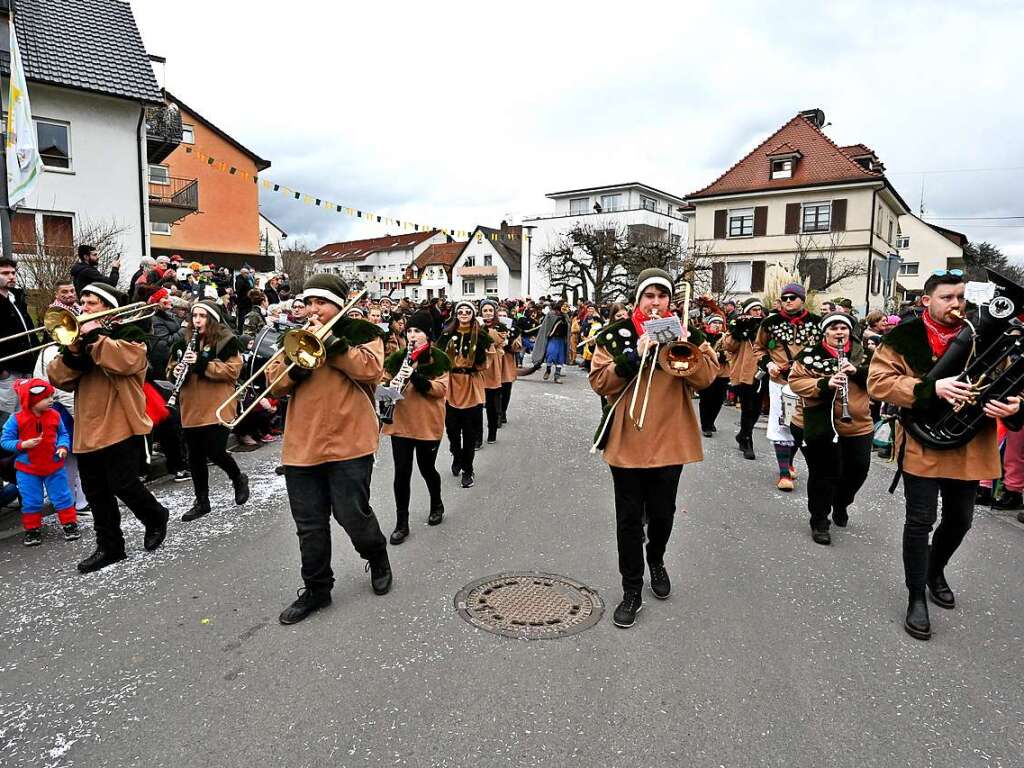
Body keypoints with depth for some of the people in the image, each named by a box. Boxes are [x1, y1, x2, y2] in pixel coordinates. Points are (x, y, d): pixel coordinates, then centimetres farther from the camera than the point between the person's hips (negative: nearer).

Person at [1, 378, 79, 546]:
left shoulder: (54, 416, -4)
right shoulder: (16, 419, -11)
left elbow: (63, 434, 7)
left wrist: (63, 447, -11)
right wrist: (23, 445, -22)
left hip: (54, 467, 1)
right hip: (27, 469, -1)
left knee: (63, 497, 6)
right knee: (30, 502, 8)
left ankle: (70, 525, 17)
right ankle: (32, 530, 23)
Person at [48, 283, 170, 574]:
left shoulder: (130, 333, -1)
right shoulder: (80, 334, 18)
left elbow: (125, 360, -24)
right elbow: (59, 380, 7)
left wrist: (95, 337, -17)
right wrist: (72, 353, -10)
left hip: (120, 427, -7)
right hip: (87, 430, 7)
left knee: (123, 485, -7)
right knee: (96, 494, 10)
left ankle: (156, 518, 19)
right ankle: (109, 546, 20)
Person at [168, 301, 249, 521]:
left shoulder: (227, 341, -4)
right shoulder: (184, 341, 12)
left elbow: (233, 370, -13)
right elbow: (171, 366, 18)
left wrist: (202, 364, -22)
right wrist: (175, 371, -6)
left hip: (216, 408, -5)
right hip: (191, 409, 6)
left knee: (215, 452, -6)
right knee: (195, 457, 9)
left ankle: (239, 479, 24)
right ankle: (202, 502, 20)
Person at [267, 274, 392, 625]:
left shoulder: (362, 332, 4)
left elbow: (370, 369, -15)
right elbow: (276, 385, 9)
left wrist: (331, 341, -14)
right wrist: (297, 361, -10)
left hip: (348, 443, -5)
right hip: (301, 446, 5)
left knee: (352, 515, 0)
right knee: (309, 525, 10)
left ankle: (378, 561, 30)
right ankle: (316, 589, 26)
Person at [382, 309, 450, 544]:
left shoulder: (439, 359, -3)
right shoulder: (397, 357, 5)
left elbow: (441, 389, -13)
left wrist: (415, 377, -26)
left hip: (428, 424, -2)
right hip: (400, 423, 2)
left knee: (426, 468, 12)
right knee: (402, 472, 1)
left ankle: (437, 505, 40)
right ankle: (401, 523, 13)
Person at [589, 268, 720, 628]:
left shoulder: (687, 334, 4)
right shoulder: (616, 335, -2)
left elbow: (706, 378, -6)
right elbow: (600, 382, -9)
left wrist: (685, 347, -21)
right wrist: (634, 355, -20)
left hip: (670, 441, 2)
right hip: (626, 441, -1)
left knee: (662, 513, 16)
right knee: (629, 517, 5)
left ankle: (656, 561, 44)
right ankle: (632, 590, 19)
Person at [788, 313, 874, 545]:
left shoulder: (862, 354, 7)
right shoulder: (810, 355, -5)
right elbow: (795, 382, -12)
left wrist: (857, 371, -17)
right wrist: (824, 384, -26)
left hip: (858, 426, 4)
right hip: (819, 427, -4)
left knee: (857, 470, 14)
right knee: (824, 474, 0)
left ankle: (841, 505, 43)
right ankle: (819, 522, 15)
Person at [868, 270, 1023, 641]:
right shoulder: (905, 337, -8)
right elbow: (878, 381, -15)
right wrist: (932, 388, -27)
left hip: (969, 446, 5)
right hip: (922, 443, -4)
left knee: (960, 518, 18)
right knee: (921, 520, 0)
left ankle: (935, 571, 44)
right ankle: (916, 598, 14)